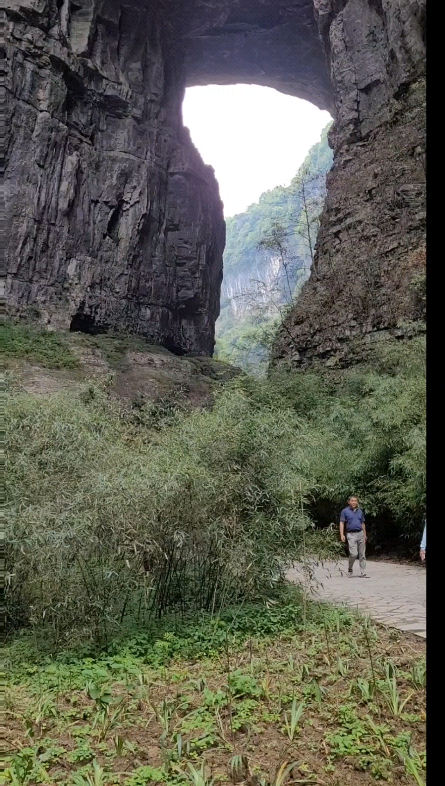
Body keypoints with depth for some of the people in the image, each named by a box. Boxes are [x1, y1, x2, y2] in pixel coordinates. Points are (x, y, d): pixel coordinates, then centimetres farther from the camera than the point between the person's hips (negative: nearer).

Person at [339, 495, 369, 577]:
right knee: (354, 554, -13)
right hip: (351, 535, -4)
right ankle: (350, 569, 11)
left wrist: (365, 535, 19)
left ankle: (363, 573, 11)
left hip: (360, 534, 4)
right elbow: (342, 523, -2)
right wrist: (342, 535, -12)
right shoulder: (345, 511, 1)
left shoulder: (360, 511, 14)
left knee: (362, 555, 5)